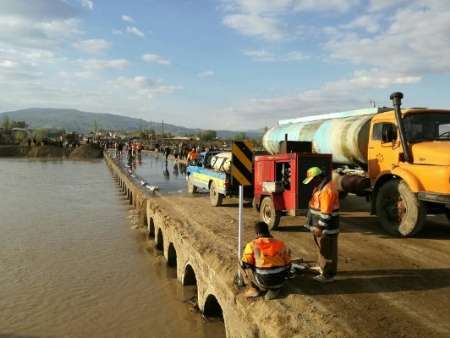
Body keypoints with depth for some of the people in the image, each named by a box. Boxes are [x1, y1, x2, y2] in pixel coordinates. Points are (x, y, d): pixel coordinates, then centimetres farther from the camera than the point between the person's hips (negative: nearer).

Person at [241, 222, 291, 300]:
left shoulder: (252, 245, -4)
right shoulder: (281, 244, 7)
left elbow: (245, 264, -5)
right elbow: (288, 264, 11)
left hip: (263, 282, -3)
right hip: (279, 282, 3)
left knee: (243, 265, 16)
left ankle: (255, 289, 10)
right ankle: (275, 289, 13)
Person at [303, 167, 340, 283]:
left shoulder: (327, 189, -24)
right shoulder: (321, 186, 10)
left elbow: (326, 212, -26)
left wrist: (320, 227, -23)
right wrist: (317, 225, 23)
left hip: (326, 227, -10)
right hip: (321, 225, 10)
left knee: (327, 250, 0)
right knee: (322, 248, 23)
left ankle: (328, 275, 9)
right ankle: (322, 267, 38)